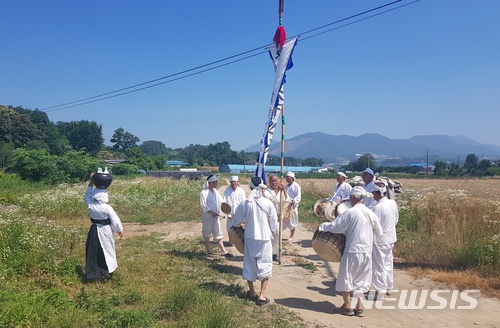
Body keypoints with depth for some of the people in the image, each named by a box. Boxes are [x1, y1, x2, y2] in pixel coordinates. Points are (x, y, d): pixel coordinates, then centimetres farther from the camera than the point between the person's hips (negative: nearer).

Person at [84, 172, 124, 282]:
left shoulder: (90, 205, -10)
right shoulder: (107, 208, -22)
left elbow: (87, 195, 10)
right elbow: (115, 220, -15)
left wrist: (91, 181, 9)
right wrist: (120, 230, 1)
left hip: (94, 230, 4)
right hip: (105, 231, -3)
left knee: (92, 251, 12)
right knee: (107, 251, 12)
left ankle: (92, 273, 17)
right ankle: (107, 272, 20)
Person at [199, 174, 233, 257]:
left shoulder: (216, 191, 8)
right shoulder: (204, 192, -12)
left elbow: (221, 200, 10)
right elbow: (203, 204, -16)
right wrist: (211, 212, -22)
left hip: (216, 215, 6)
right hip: (207, 216, -6)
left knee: (218, 233, 10)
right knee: (207, 234, 7)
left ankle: (223, 251, 13)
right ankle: (208, 251, 19)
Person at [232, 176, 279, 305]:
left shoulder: (244, 203, -8)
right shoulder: (268, 203, -10)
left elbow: (236, 222, 0)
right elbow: (274, 224, -3)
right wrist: (274, 231, 19)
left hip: (249, 238, 2)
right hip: (264, 239, -1)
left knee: (250, 265, 16)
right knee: (265, 266, 9)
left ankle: (252, 292, 29)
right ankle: (262, 295, 3)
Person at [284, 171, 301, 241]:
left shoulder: (296, 186, -9)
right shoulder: (286, 186, 15)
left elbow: (298, 197, -16)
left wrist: (294, 201, -34)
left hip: (292, 206, -6)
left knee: (292, 222, 5)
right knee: (284, 220, 8)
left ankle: (291, 236, 16)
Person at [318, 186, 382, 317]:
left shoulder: (350, 212, -15)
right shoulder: (370, 213, 1)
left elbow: (334, 226, -13)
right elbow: (378, 232, 13)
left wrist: (322, 226, 3)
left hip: (352, 251, -5)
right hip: (366, 252, 5)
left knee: (346, 278, 12)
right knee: (360, 279, 19)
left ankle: (347, 306, 22)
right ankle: (359, 307, 21)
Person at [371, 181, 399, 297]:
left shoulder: (378, 207, -26)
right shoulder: (393, 203, -2)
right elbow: (396, 219, 10)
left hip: (379, 240, -8)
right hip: (390, 238, 8)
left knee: (379, 266, 5)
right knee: (388, 264, 19)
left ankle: (381, 291, 14)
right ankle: (388, 288, 31)